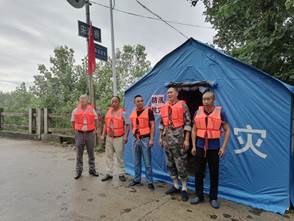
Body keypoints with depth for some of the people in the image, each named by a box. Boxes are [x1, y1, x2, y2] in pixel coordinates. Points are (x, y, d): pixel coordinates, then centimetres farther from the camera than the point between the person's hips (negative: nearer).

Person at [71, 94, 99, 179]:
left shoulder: (91, 109, 5)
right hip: (79, 134, 0)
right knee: (79, 153, 4)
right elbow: (73, 122, 13)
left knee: (91, 152, 8)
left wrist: (95, 130, 7)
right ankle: (78, 171, 16)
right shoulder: (75, 111, 5)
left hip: (90, 133, 0)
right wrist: (76, 131, 9)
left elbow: (96, 120, 10)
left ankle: (92, 169, 21)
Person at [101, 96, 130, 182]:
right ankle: (109, 173, 23)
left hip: (119, 138, -6)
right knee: (109, 156, 12)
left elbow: (127, 124, -11)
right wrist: (103, 135, 11)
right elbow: (106, 124, 15)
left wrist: (126, 136, -18)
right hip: (109, 137, 6)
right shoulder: (109, 111, 9)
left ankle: (121, 174, 17)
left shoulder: (122, 112, -8)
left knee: (119, 157, 3)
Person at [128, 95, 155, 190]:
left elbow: (152, 125, -10)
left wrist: (151, 139, -15)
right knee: (136, 162, 14)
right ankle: (137, 179, 28)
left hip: (145, 139, -5)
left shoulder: (148, 110, -7)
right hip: (136, 139, 5)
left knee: (147, 162, 0)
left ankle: (150, 182, 13)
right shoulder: (132, 113, 10)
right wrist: (134, 134, 10)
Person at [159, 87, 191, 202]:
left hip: (178, 137, -6)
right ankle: (175, 186, 29)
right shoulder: (164, 107, 10)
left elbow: (188, 123, -9)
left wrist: (186, 139, -13)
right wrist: (161, 137, 13)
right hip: (167, 137, 6)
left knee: (181, 164, 0)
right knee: (170, 163, 13)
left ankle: (184, 189, 16)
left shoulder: (182, 105, -6)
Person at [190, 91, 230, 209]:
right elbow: (194, 130, 8)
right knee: (198, 172, 9)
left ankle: (213, 198, 27)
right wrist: (193, 146, 3)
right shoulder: (198, 112, 1)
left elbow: (227, 130, -2)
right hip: (200, 146, 2)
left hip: (214, 147, -2)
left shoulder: (220, 112, -6)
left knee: (214, 173, 9)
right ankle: (199, 196, 26)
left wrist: (223, 147, -8)